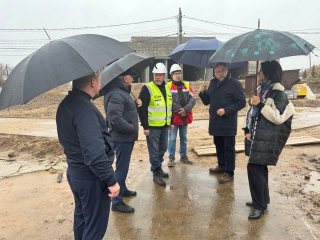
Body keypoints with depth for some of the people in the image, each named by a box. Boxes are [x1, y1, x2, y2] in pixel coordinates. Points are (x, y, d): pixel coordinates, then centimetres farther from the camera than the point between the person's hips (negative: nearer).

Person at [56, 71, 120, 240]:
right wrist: (111, 181, -24)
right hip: (92, 178, -9)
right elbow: (94, 152, -31)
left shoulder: (65, 104, 4)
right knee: (95, 226, 9)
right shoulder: (85, 109, -27)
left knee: (81, 217, 26)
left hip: (74, 173, 9)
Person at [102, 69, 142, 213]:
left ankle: (123, 189, 42)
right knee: (121, 168, -1)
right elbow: (115, 119, -29)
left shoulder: (122, 91, 12)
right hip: (122, 138, -10)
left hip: (126, 137, 10)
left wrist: (135, 105, 0)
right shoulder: (116, 94, -21)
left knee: (123, 167, 23)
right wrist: (133, 128, -19)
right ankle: (117, 202, 12)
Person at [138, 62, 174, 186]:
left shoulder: (167, 88, 11)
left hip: (164, 126, 7)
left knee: (163, 148, 17)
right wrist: (145, 126, -17)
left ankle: (159, 167, 36)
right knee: (154, 151, 2)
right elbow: (142, 108, -14)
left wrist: (171, 122, 17)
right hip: (152, 126, -7)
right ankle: (156, 173, 15)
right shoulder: (147, 88, -11)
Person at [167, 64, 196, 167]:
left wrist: (185, 109, -16)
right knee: (172, 139, 3)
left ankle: (183, 156, 30)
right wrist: (179, 110, -19)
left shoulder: (187, 86, 8)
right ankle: (171, 158, 16)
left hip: (185, 117, 5)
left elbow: (193, 99, -1)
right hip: (174, 117, -4)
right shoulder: (168, 86, -5)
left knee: (184, 138, 16)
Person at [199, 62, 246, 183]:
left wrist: (226, 110, -20)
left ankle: (229, 173, 13)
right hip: (215, 122, 7)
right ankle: (221, 166, 36)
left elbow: (241, 103, -12)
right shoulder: (213, 84, 11)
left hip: (228, 123, -7)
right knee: (218, 145, 19)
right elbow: (207, 101, 15)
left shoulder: (235, 84, -9)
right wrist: (203, 93, -4)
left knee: (229, 148, 2)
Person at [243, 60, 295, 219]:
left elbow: (278, 117, -15)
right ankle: (262, 200, 30)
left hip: (267, 139, -8)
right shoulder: (261, 89, 14)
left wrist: (261, 104, -18)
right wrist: (248, 130, 5)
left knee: (254, 168, -8)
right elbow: (252, 111, 15)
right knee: (259, 168, 14)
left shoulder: (278, 93, -10)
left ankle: (260, 206, 7)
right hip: (257, 136, 8)